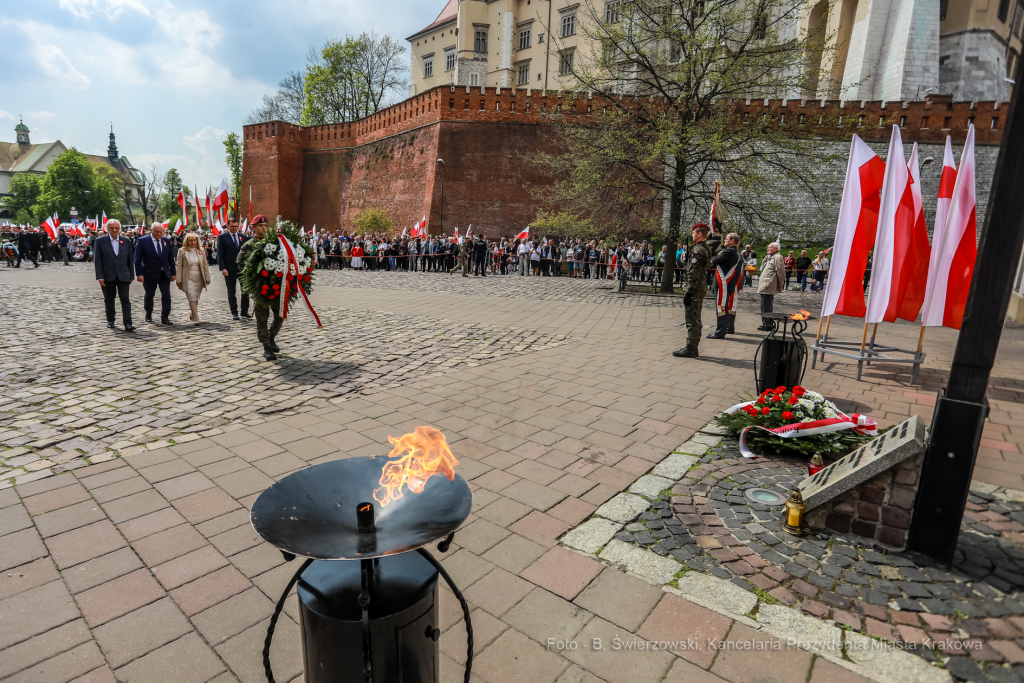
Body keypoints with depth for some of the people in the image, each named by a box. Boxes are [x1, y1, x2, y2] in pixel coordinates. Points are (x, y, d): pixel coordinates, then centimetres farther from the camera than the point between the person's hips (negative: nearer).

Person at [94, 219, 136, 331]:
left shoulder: (126, 241, 6)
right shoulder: (100, 241, 0)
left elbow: (130, 260, 8)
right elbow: (97, 260, -2)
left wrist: (131, 276, 5)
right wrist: (100, 277, -9)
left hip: (123, 276, 0)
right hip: (108, 276, 0)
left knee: (125, 300, -7)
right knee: (109, 300, 11)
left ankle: (127, 324, -12)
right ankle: (110, 321, 27)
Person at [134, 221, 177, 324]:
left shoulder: (167, 241, 6)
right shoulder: (142, 241, -5)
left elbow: (170, 258, 10)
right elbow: (138, 259, -7)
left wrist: (173, 273, 7)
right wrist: (139, 274, -13)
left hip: (164, 273, 2)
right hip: (149, 274, -2)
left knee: (166, 295, -7)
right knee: (149, 295, 10)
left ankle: (165, 318, -5)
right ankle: (148, 315, 31)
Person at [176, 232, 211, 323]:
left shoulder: (201, 250, 8)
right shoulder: (182, 251, -1)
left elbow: (205, 265, 10)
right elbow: (179, 266, -1)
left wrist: (207, 278, 5)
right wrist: (179, 280, -5)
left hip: (199, 279, 3)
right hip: (188, 279, -3)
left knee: (196, 298, 10)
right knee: (192, 298, -12)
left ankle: (192, 314, 30)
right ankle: (196, 319, -12)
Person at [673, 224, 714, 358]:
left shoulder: (697, 250, -17)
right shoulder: (707, 249, 14)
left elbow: (694, 273, -22)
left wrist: (689, 292, -21)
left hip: (695, 289, -10)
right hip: (702, 288, 10)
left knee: (692, 319, -6)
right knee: (696, 319, 15)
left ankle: (690, 349, -2)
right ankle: (693, 347, 22)